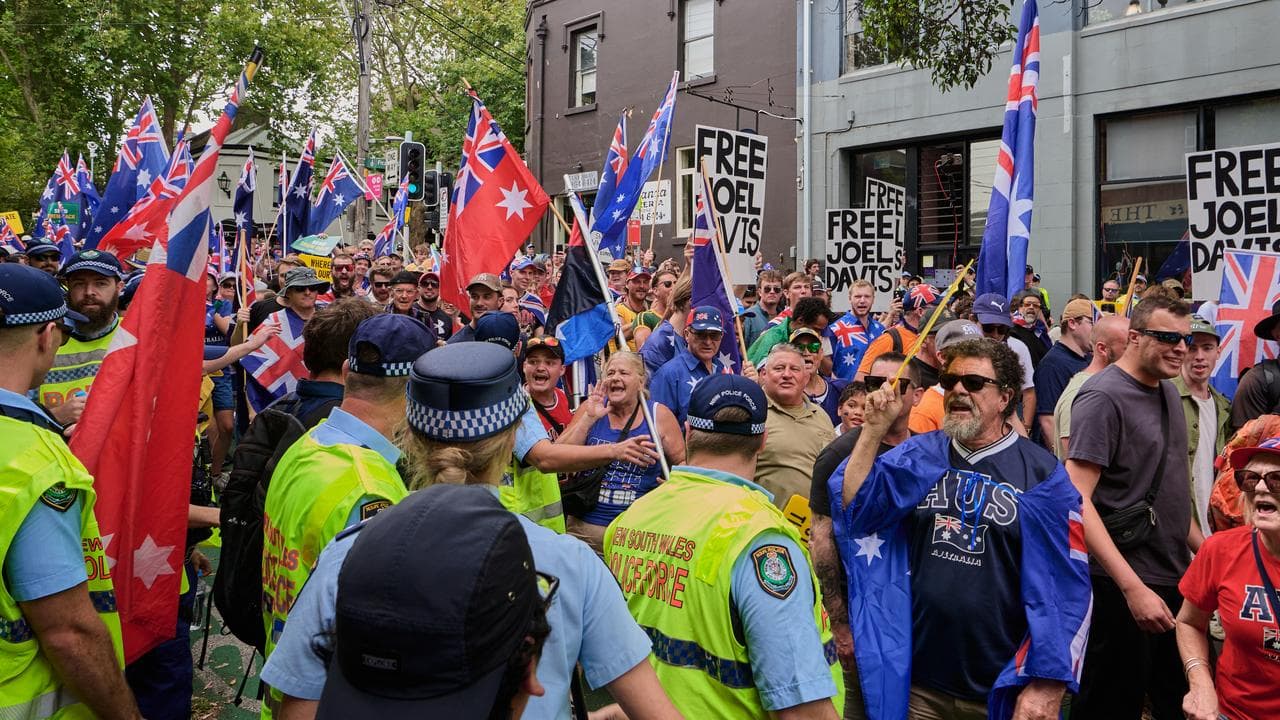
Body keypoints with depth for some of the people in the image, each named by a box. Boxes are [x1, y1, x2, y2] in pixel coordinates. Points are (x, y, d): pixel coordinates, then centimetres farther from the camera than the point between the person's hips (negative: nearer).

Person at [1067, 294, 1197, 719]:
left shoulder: (1168, 392, 10)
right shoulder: (1102, 397, -15)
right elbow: (1077, 499, -22)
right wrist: (1133, 587, -26)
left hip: (1176, 578, 8)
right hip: (1122, 587, -8)